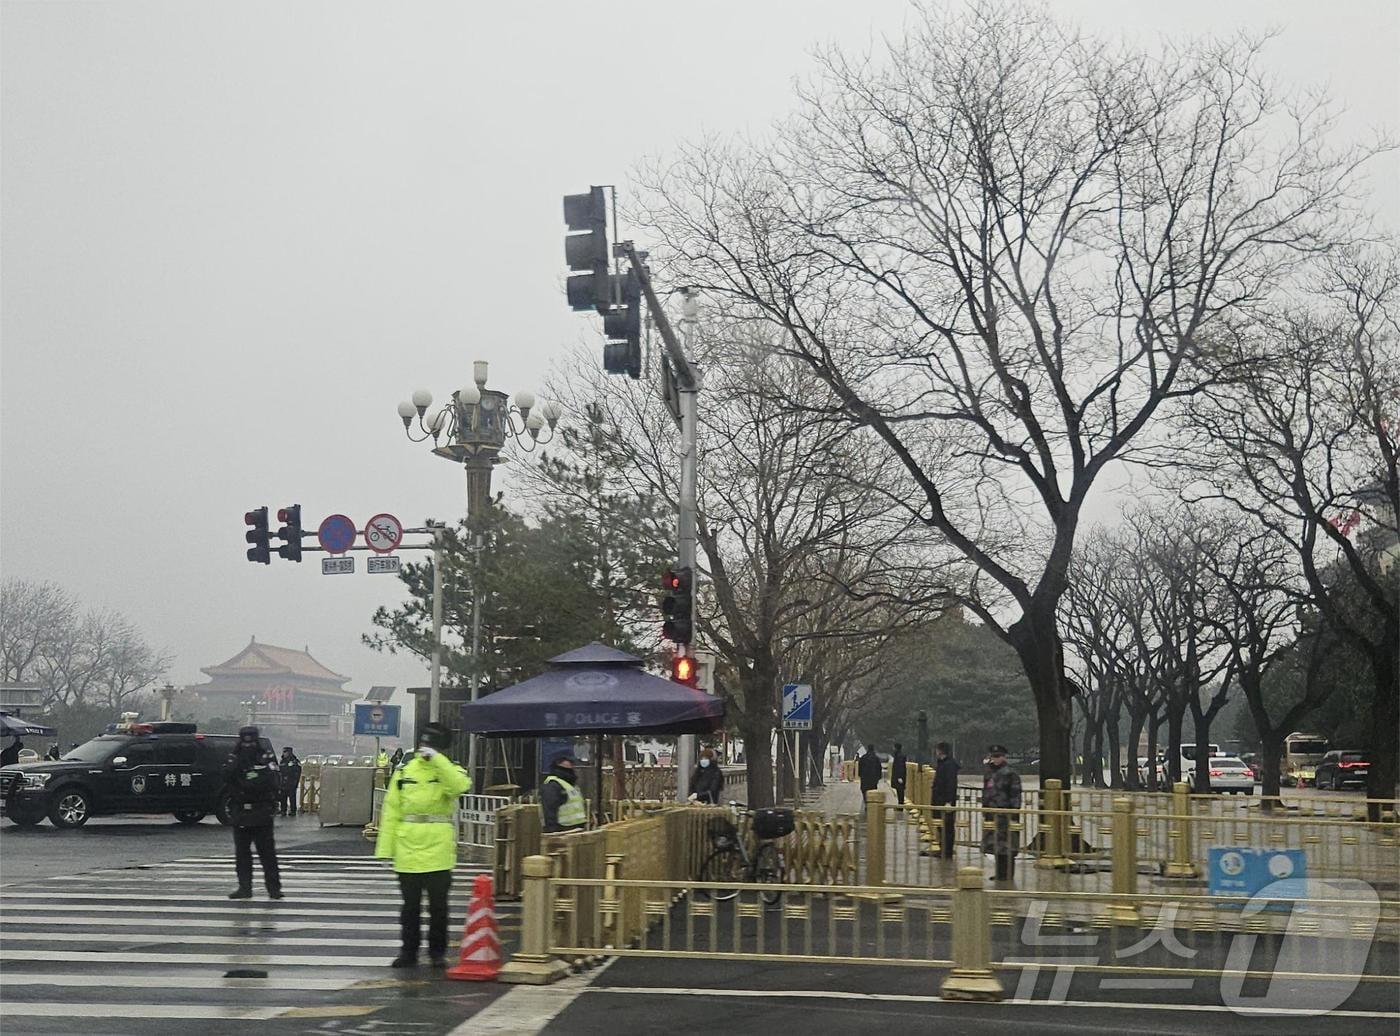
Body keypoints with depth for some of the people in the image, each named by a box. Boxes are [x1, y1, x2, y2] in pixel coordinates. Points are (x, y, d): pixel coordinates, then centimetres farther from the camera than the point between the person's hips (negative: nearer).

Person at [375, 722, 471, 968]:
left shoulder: (449, 771, 1)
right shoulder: (404, 772, 7)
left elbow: (460, 786, -25)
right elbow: (391, 812, 6)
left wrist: (436, 760, -29)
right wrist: (385, 848, 0)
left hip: (438, 850, -2)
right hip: (408, 849, 2)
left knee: (438, 905, 4)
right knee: (410, 905, 10)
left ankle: (438, 952, 16)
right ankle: (408, 951, 19)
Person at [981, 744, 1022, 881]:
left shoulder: (1010, 774, -8)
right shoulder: (989, 773, 16)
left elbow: (1015, 795, -11)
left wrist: (1014, 814, -16)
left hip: (1004, 814, -8)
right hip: (992, 815, 8)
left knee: (1006, 845, -4)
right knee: (994, 844, 11)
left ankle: (1007, 874, 2)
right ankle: (1000, 873, 20)